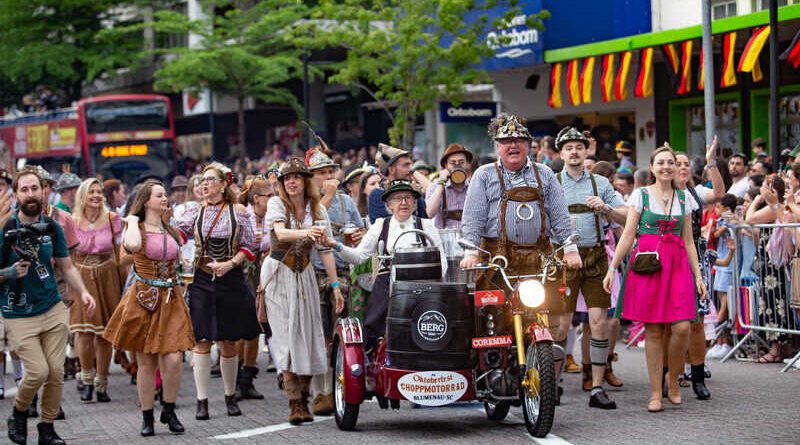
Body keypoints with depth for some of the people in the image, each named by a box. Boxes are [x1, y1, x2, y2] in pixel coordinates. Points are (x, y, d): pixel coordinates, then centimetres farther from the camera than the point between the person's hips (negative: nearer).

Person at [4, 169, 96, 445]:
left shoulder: (52, 228, 3)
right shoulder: (6, 231, -8)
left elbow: (67, 267, 11)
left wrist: (83, 293, -4)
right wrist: (10, 273, -24)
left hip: (53, 310, 3)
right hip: (18, 315, -3)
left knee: (56, 371, -2)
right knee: (38, 371, -14)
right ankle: (18, 413, 16)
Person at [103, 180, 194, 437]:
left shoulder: (171, 231, 14)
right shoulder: (137, 228, -3)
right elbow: (131, 245, -28)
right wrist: (133, 220, -12)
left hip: (171, 300, 4)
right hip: (144, 299, -4)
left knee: (173, 359, -9)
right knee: (146, 362, 2)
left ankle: (169, 411, 10)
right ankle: (147, 417, 14)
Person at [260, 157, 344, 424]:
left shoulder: (317, 210, 4)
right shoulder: (276, 204, -4)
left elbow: (325, 250, 1)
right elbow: (281, 233, -23)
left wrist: (335, 285, -4)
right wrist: (306, 233, -43)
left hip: (304, 276, 3)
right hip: (279, 275, -3)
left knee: (308, 335, 0)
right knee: (287, 336, -9)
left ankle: (303, 399, 11)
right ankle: (295, 403, -11)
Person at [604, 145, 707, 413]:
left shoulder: (684, 198, 14)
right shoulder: (641, 195, 6)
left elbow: (688, 241, 15)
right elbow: (628, 235, 3)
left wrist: (698, 275, 9)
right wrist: (612, 267, -4)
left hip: (678, 263, 2)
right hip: (647, 264, -2)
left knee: (682, 327, -12)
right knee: (653, 330, -3)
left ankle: (673, 381, 11)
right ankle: (656, 393, 4)